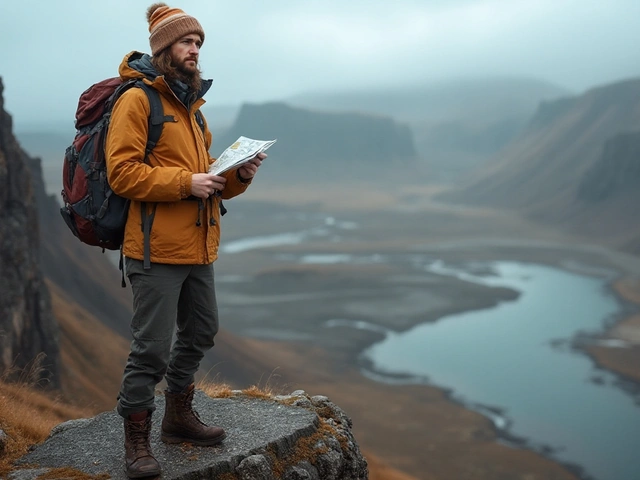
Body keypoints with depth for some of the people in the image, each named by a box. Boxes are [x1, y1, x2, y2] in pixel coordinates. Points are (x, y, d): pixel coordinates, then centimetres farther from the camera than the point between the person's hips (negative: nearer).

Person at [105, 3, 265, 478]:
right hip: (157, 250, -9)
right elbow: (121, 172, -16)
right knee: (152, 347, -4)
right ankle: (137, 439, 11)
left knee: (199, 334, 18)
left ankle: (179, 415, 36)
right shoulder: (137, 99, -8)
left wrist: (238, 175, 1)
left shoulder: (192, 105, 19)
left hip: (199, 247, 9)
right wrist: (185, 183, -21)